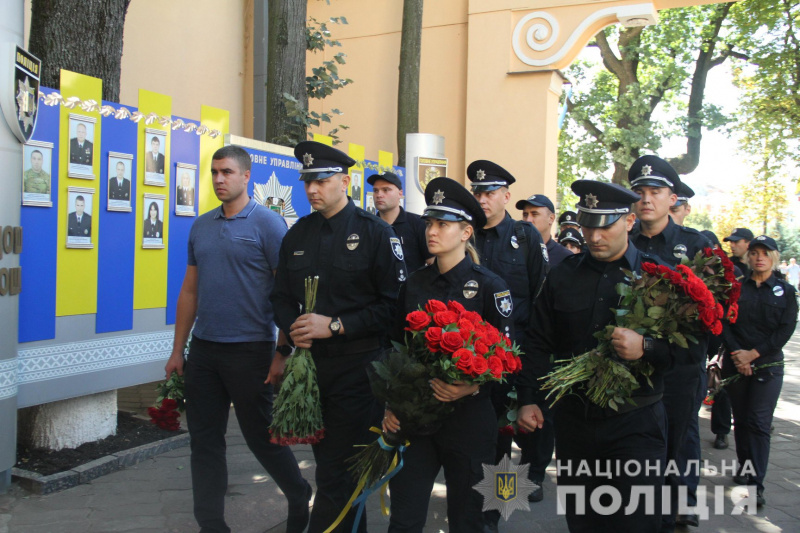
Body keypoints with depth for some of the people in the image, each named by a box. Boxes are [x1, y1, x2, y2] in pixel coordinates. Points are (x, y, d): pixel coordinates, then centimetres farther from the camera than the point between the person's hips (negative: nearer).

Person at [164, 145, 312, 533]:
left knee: (261, 436, 7)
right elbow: (189, 290, 16)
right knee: (205, 440, 9)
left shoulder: (266, 223, -7)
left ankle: (299, 497, 32)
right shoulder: (201, 226, 11)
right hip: (203, 351, 6)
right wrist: (178, 350, 13)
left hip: (249, 351, -5)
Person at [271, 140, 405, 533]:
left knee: (336, 472, -4)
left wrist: (335, 325, -18)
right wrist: (294, 329, -7)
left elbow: (393, 303, -12)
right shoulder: (297, 235, 11)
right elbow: (281, 296, 15)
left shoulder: (376, 232, -6)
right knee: (328, 460, 17)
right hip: (309, 363, 6)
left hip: (356, 367, -6)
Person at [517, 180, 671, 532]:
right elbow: (538, 344, 10)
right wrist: (528, 399, 3)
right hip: (573, 420, 3)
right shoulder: (562, 276, 6)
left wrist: (646, 347, -25)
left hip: (635, 423, -3)